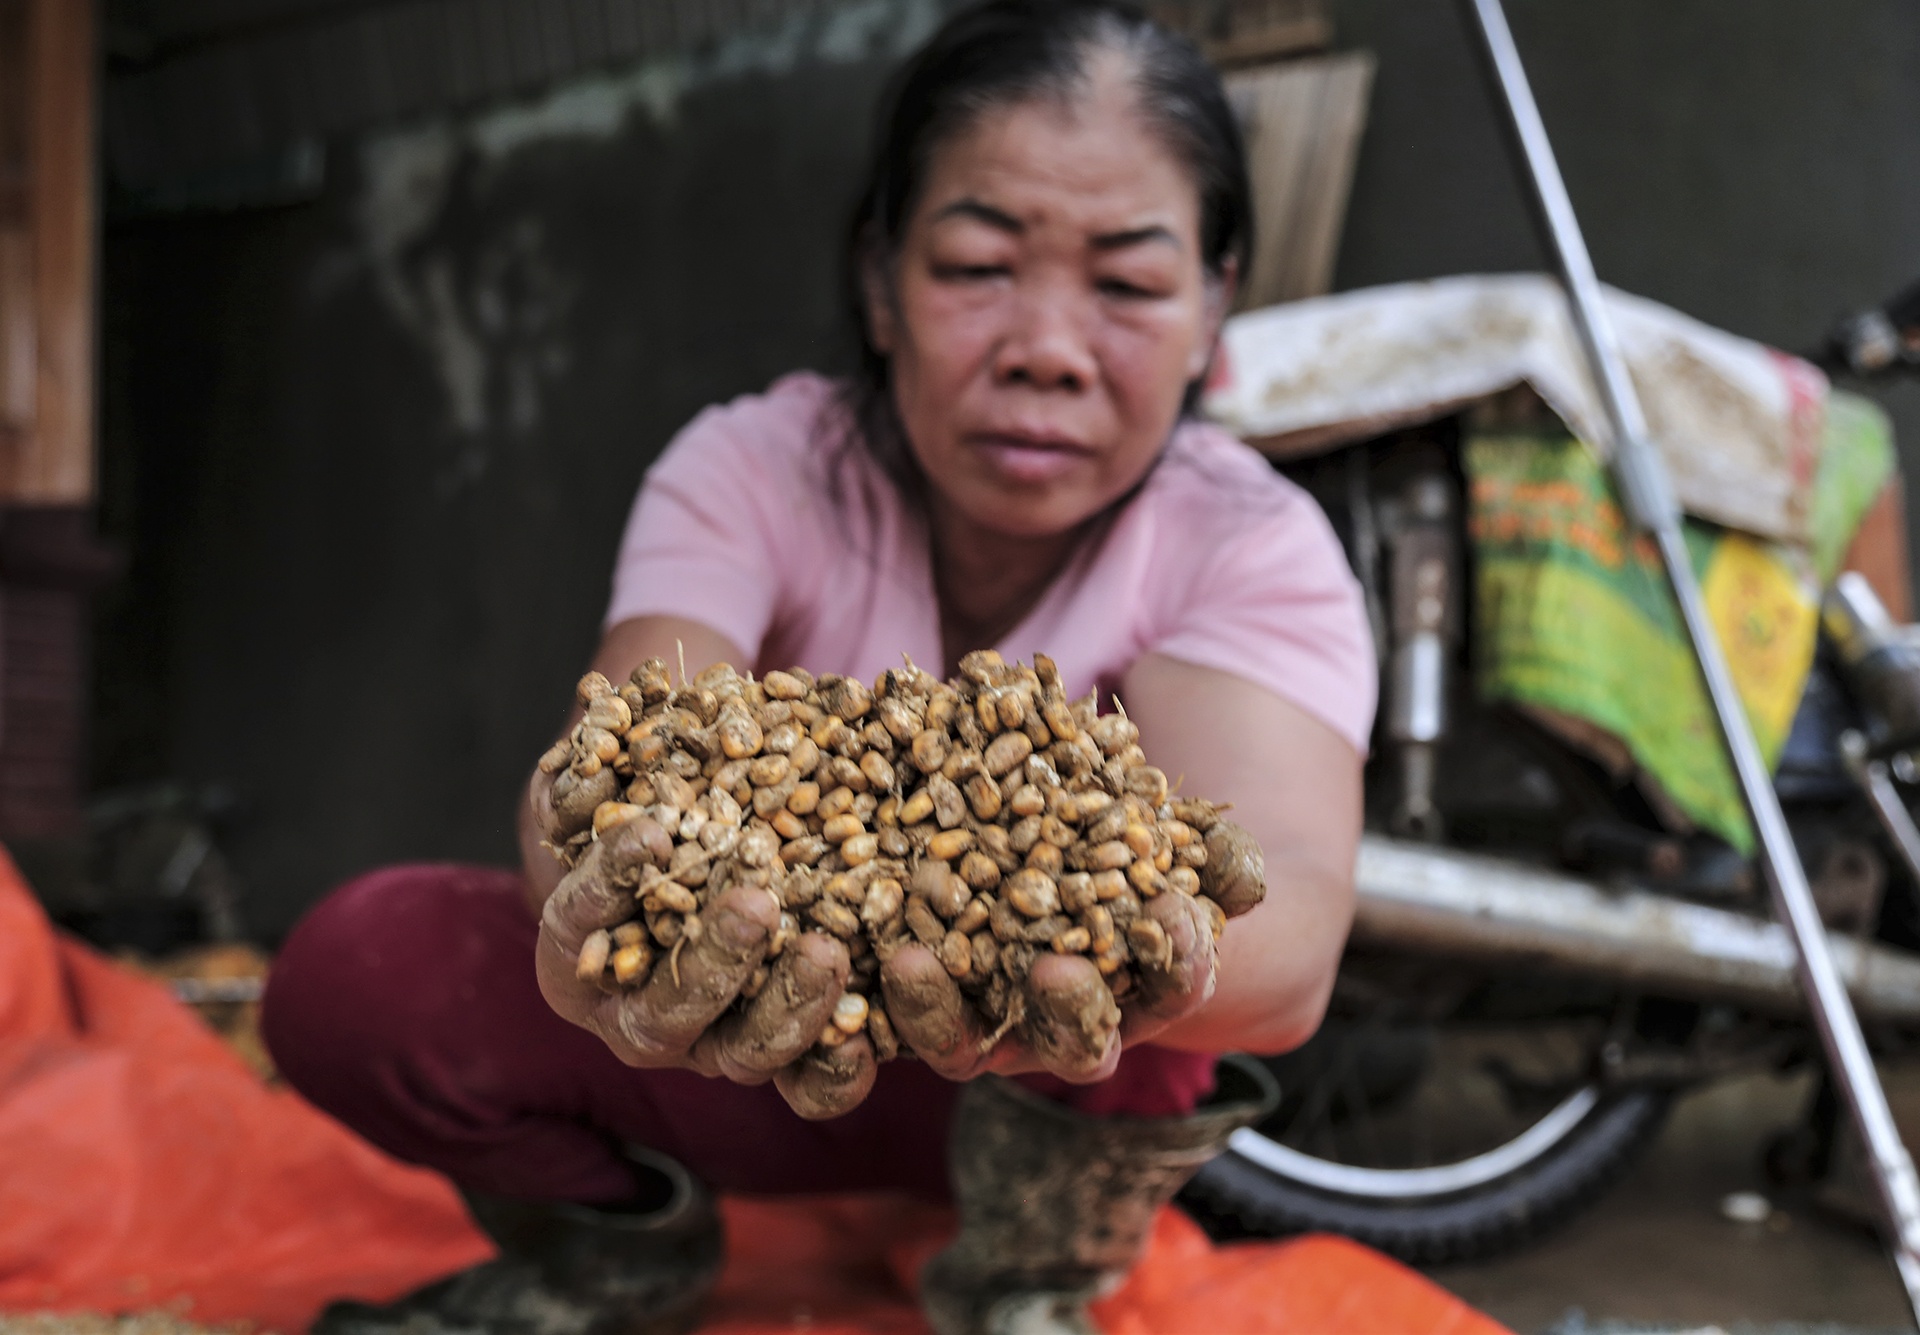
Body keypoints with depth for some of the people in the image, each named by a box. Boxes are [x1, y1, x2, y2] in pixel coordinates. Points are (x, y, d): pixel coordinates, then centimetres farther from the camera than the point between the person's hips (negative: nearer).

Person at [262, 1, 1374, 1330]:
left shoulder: (1251, 543, -20)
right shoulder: (755, 471, -18)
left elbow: (1288, 899, -40)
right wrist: (607, 902, -62)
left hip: (1048, 1072, 0)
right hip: (738, 1038, 1)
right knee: (359, 969, -24)